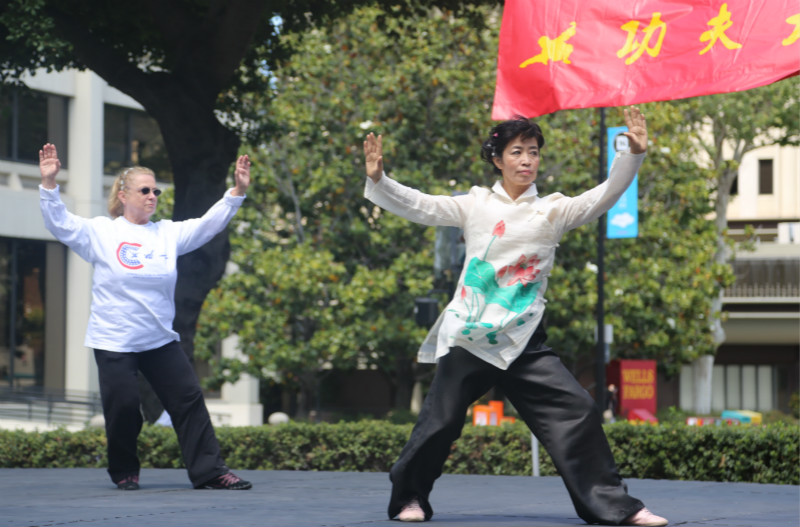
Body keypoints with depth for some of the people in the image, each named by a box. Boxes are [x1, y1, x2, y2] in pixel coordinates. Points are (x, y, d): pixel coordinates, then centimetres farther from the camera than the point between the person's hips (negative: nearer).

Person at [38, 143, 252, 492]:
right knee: (123, 409, -1)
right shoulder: (101, 233, -4)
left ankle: (209, 471, 5)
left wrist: (238, 192, -3)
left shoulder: (169, 233, 7)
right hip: (114, 342, -4)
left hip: (161, 341, 4)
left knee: (189, 400, 0)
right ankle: (124, 472, 21)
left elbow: (210, 223, 7)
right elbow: (60, 224, -12)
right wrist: (49, 183, -24)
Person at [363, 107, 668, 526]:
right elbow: (418, 205, -1)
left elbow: (603, 197, -3)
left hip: (524, 341, 1)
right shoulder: (476, 205, 4)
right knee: (440, 420, 4)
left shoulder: (553, 210, 7)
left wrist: (634, 155, -16)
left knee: (576, 412, -6)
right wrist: (378, 180, -16)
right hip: (469, 336, -1)